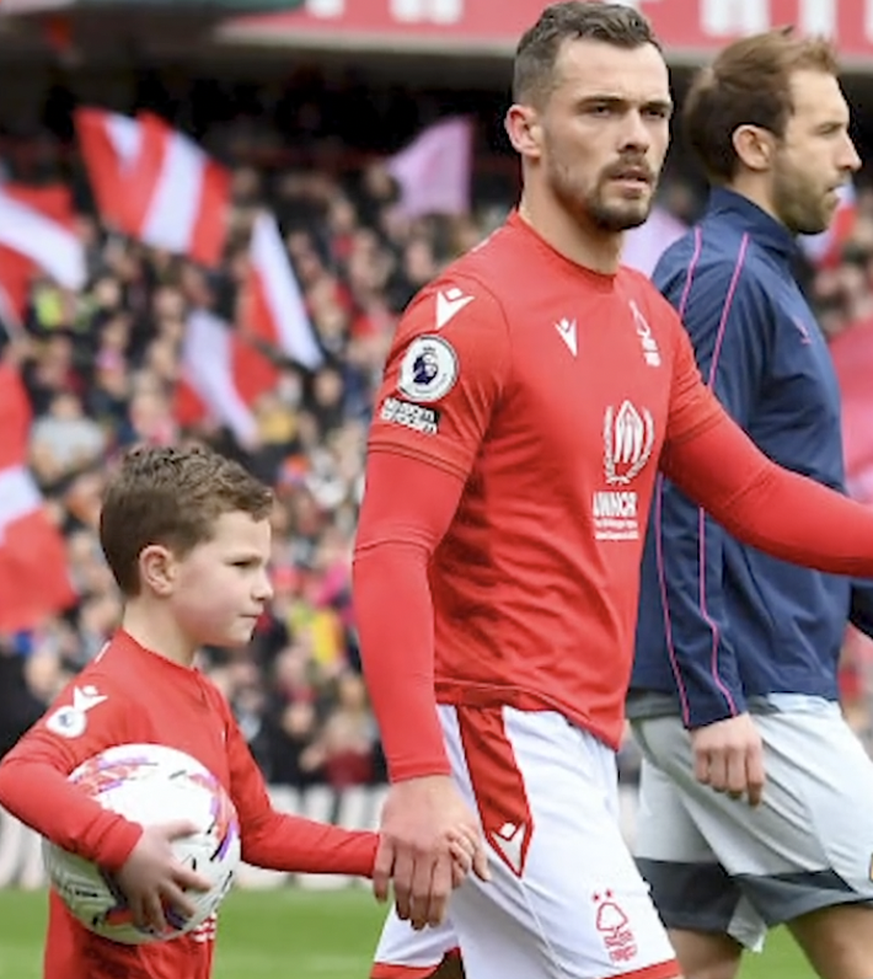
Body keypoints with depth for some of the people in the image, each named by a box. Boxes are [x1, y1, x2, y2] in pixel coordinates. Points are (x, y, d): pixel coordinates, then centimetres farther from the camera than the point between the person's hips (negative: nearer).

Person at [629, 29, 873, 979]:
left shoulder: (763, 283, 19)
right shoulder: (721, 279, -11)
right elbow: (680, 503, -19)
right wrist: (714, 701, -23)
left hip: (731, 694, 9)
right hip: (746, 695, -9)